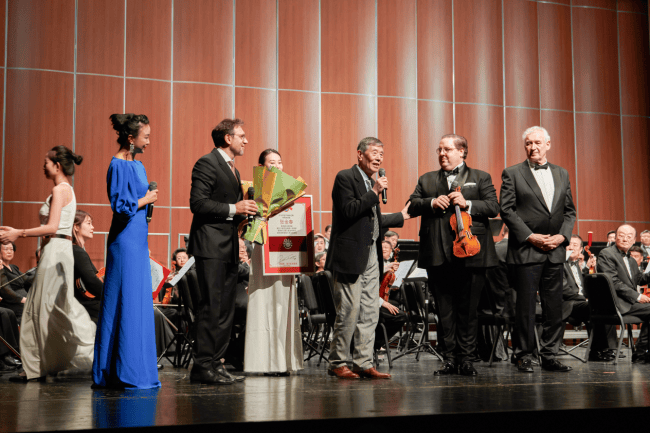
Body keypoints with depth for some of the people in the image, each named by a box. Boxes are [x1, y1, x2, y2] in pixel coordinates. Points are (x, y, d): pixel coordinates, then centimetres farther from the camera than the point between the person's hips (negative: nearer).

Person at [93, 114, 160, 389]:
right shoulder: (119, 166, -12)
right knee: (127, 302, -5)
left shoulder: (138, 165, 15)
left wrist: (148, 200, 5)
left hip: (138, 240, 9)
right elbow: (120, 205, -17)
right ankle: (125, 373, 1)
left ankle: (137, 371, 17)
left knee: (140, 302, 10)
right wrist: (145, 200, -5)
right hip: (125, 241, -9)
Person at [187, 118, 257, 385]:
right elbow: (197, 203, -17)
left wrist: (245, 210, 10)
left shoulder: (232, 169, 23)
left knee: (225, 309, 9)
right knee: (212, 307, -10)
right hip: (211, 246, -10)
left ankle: (215, 363, 14)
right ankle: (202, 366, -5)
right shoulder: (207, 163, -7)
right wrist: (233, 209, -19)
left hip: (229, 248, 10)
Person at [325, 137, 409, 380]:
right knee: (348, 313, -6)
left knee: (370, 314, 8)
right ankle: (338, 364, 5)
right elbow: (349, 210, -19)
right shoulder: (345, 178, -6)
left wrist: (401, 216, 33)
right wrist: (374, 193, -18)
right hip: (351, 256, -9)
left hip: (371, 257, 9)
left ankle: (364, 364, 13)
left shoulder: (371, 183, 20)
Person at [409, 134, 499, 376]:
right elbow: (411, 206, 7)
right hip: (438, 255, 2)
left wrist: (467, 204, -13)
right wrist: (432, 202, -10)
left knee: (468, 309, 1)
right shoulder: (426, 180, 18)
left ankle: (466, 359, 10)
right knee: (445, 310, 5)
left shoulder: (480, 178, 12)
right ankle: (450, 359, 12)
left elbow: (493, 207, 0)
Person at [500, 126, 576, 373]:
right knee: (525, 306, -1)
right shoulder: (512, 174, 2)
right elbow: (506, 210, -5)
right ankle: (524, 356, 8)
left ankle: (549, 356, 13)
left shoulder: (562, 174, 15)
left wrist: (562, 236, -3)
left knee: (554, 306, 5)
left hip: (555, 250, 4)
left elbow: (570, 211, 14)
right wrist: (530, 237, -12)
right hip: (526, 250, -4)